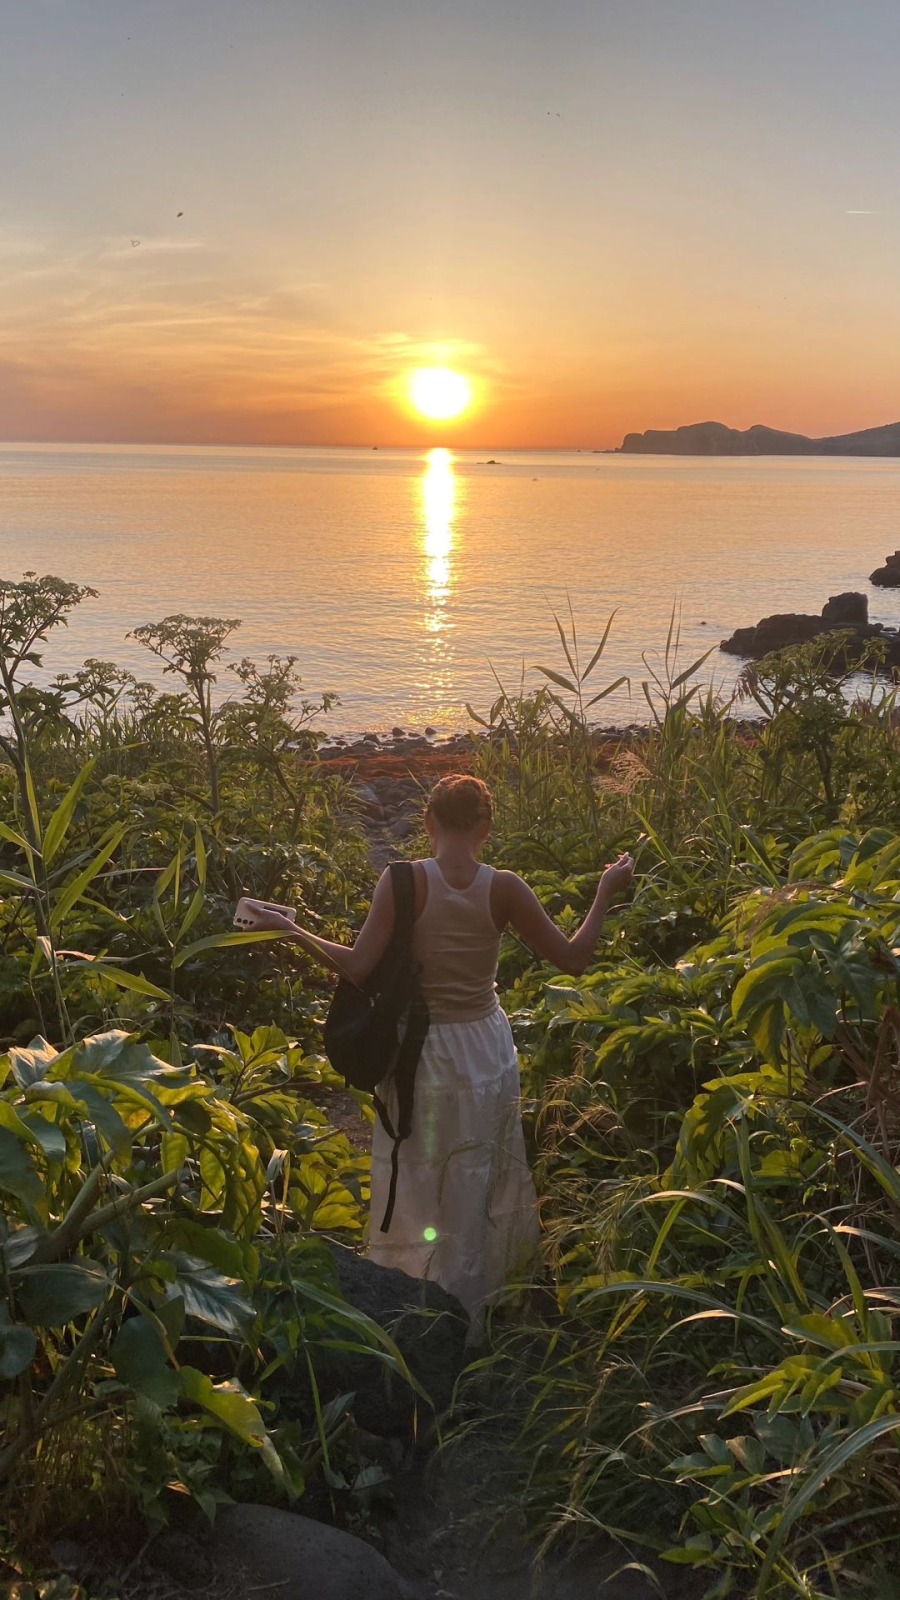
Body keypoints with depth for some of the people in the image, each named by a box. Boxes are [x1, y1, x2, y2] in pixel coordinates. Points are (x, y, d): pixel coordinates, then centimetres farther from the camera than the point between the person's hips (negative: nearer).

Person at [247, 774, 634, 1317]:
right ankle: (467, 1304, 39)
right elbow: (572, 958, -7)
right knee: (474, 1185, 21)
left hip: (423, 1053, -2)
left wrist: (291, 930, -6)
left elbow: (358, 967, -19)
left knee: (415, 1183, 16)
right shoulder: (504, 888, -12)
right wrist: (606, 893, 6)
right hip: (487, 1051, 2)